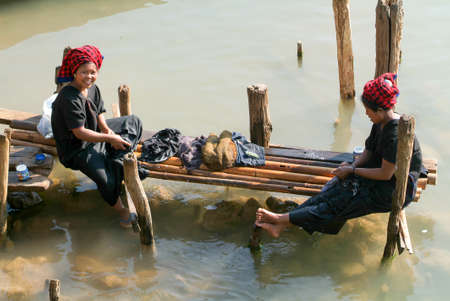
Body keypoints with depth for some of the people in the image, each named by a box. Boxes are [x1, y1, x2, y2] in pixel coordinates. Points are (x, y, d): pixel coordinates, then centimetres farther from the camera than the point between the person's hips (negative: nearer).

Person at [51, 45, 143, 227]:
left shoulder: (93, 89, -2)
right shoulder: (69, 99, -29)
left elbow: (99, 115, 6)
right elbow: (80, 133, -28)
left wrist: (109, 131, -14)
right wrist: (109, 139, -26)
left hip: (95, 132, 9)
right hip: (76, 149, -9)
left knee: (133, 122, 11)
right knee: (106, 180, -26)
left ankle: (118, 160, 2)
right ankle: (120, 209, 2)